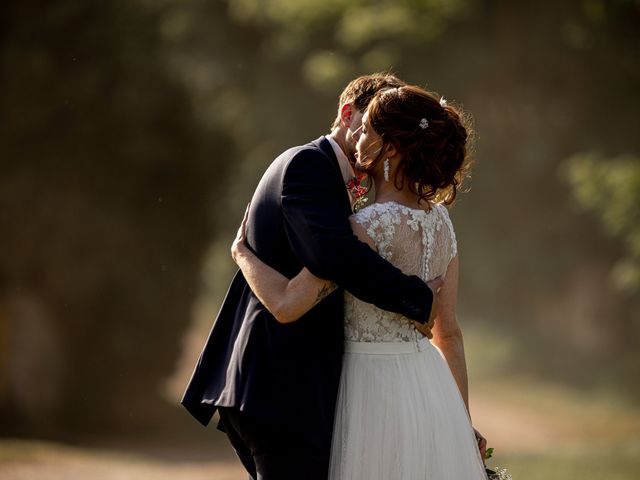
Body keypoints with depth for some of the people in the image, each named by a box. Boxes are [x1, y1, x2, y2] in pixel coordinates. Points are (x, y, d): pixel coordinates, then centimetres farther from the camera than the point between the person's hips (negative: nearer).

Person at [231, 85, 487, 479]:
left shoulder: (369, 228, -19)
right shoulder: (440, 221, 4)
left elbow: (287, 306, -24)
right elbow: (449, 332, 9)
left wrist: (242, 252, -6)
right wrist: (464, 425, 16)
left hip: (376, 387, -7)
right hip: (433, 387, 7)